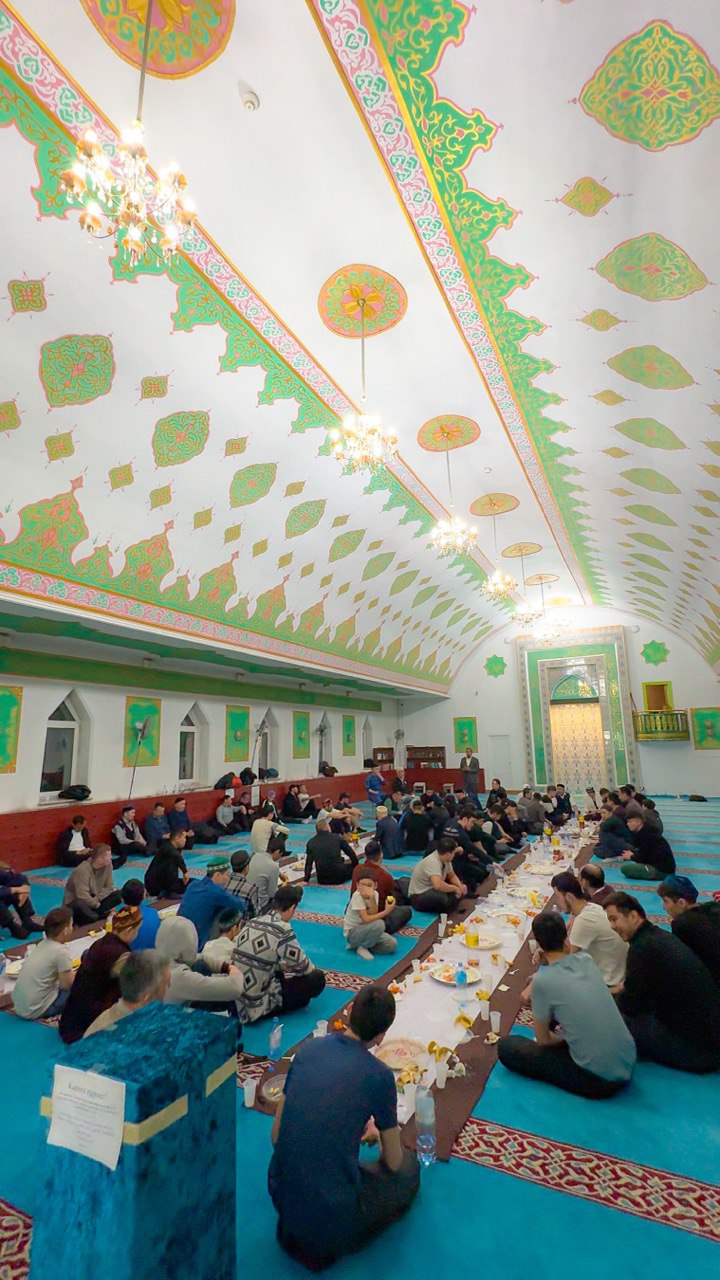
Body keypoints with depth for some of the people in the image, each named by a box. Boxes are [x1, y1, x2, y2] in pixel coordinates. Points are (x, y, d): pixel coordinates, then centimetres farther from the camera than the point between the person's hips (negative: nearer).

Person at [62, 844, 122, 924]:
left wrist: (96, 899, -23)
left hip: (94, 898, 6)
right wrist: (100, 906, -21)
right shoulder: (82, 870, -29)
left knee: (117, 895, -18)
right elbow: (83, 897, -31)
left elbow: (109, 887, -8)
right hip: (75, 901, -5)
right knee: (91, 917, -37)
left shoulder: (107, 865, -12)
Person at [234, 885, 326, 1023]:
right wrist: (312, 968, 13)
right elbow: (303, 967, -8)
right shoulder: (282, 929, -20)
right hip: (258, 1003, -8)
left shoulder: (251, 923, 3)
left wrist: (286, 966, 22)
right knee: (317, 978, 1)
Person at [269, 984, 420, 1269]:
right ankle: (327, 1242, 5)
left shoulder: (308, 1049, -5)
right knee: (408, 1167, 16)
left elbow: (276, 1136, 6)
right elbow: (392, 1161, -1)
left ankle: (295, 1230, 13)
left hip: (280, 1196, 5)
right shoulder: (379, 1075, -17)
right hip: (332, 1212, -5)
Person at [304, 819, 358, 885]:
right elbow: (352, 854, 5)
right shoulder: (337, 838, -2)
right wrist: (356, 868, 20)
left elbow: (308, 864, 5)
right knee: (351, 863, 24)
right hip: (339, 877, -3)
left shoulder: (310, 842, 2)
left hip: (322, 880, 3)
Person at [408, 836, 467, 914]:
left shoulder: (444, 858, -4)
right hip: (418, 896, -9)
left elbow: (452, 876, 10)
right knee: (442, 897, -38)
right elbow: (438, 885, -43)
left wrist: (460, 886, -11)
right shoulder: (432, 862, -30)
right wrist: (455, 888, -26)